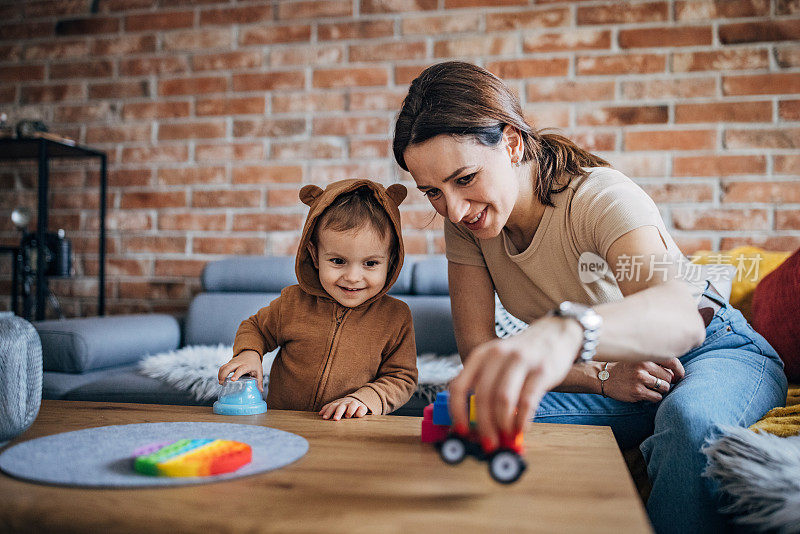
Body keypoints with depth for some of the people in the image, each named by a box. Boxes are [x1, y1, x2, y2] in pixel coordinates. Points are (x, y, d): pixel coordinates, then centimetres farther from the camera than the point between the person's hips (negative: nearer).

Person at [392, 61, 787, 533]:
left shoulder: (602, 197, -27)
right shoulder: (466, 222, -11)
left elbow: (682, 316, -46)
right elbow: (478, 350, -12)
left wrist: (566, 328, -69)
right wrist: (602, 376, -26)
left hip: (716, 353, -3)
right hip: (602, 375, 3)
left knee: (689, 418, -37)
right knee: (501, 419, -25)